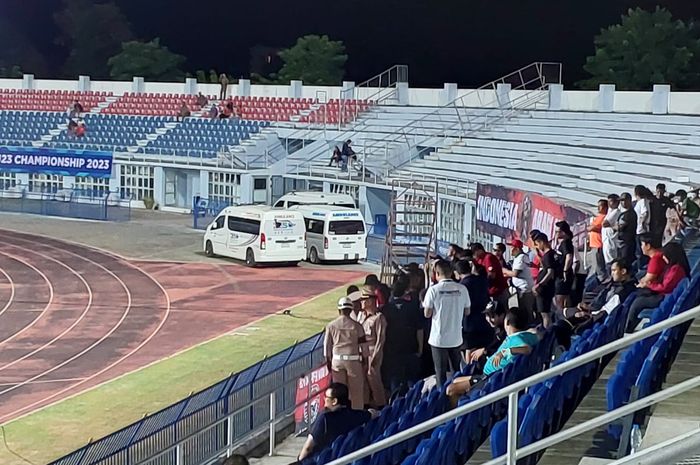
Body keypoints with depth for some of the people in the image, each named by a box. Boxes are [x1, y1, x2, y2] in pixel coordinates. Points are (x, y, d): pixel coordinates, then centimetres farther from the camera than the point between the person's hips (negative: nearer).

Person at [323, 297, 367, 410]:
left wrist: (328, 361, 15)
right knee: (356, 389, 7)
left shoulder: (331, 326, -1)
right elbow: (363, 345, -3)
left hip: (337, 359, 2)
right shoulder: (356, 326, -7)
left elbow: (327, 346, 4)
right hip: (353, 360, -2)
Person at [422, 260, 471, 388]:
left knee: (441, 372, 6)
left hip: (439, 339, -3)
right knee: (457, 371, 18)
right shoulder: (462, 289, -4)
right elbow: (467, 312, 4)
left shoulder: (433, 290, -13)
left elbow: (427, 314, -10)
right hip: (456, 338, 3)